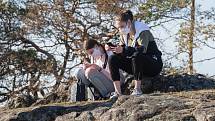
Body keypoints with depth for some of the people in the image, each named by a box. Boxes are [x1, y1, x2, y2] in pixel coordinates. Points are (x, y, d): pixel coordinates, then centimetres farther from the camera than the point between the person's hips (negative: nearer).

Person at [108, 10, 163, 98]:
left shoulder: (142, 31, -16)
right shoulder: (124, 34, 6)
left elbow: (142, 49, -33)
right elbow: (122, 50, 2)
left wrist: (123, 50, -45)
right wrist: (112, 47, -19)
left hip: (154, 65, -7)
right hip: (138, 64, 7)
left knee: (137, 56, -38)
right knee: (112, 59, -9)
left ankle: (137, 89, -31)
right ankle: (118, 92, -17)